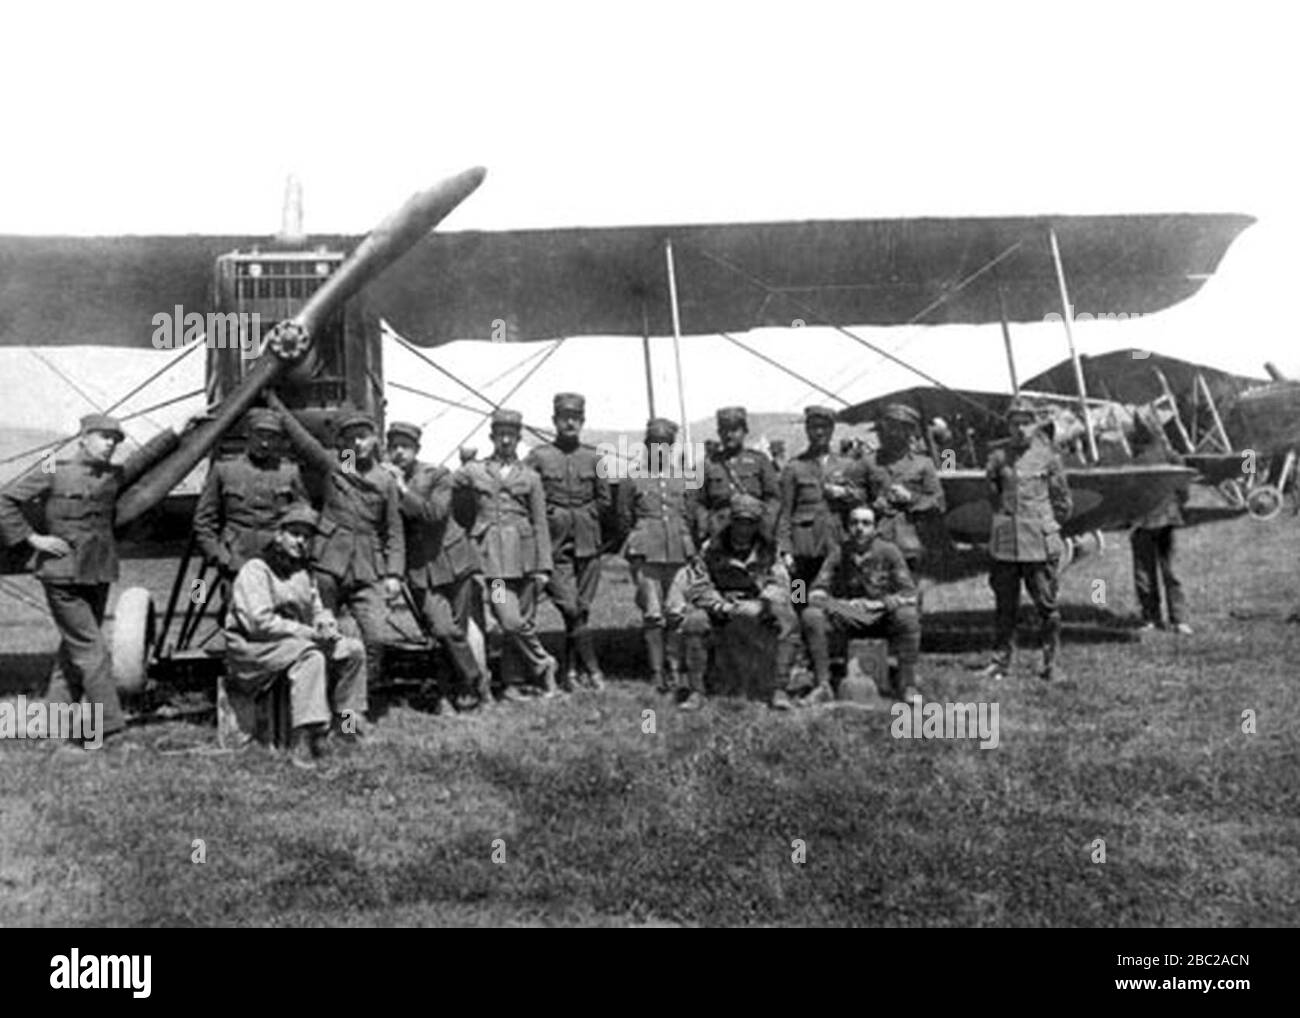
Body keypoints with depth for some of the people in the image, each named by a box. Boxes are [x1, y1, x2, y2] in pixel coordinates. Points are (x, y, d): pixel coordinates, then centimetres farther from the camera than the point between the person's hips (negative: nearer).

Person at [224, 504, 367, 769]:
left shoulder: (303, 572, 18)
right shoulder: (255, 570, -11)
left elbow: (318, 610, 19)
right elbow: (259, 622, -22)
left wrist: (326, 624, -7)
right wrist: (307, 632, -22)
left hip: (298, 641, 9)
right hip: (252, 648, -9)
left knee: (353, 649, -5)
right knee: (309, 655, -36)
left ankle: (345, 721, 3)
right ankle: (301, 741, -42)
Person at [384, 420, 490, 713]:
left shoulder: (438, 476, -2)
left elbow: (435, 512, -17)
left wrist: (403, 489, -19)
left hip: (454, 560, 0)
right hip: (418, 568, 0)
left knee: (457, 630, 2)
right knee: (444, 630, -14)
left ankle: (447, 694, 18)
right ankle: (477, 680, 4)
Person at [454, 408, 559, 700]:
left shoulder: (529, 476, 10)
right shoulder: (471, 471, 9)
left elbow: (540, 524, 9)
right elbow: (458, 514, 12)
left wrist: (543, 566, 2)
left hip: (523, 554, 2)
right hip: (491, 554, -2)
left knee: (525, 619, 2)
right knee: (510, 621, -14)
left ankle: (511, 682, 15)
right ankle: (543, 664, 5)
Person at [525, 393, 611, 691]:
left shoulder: (593, 458, 7)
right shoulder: (538, 457, 0)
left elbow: (605, 500, 14)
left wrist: (581, 517, 4)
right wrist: (550, 516, -5)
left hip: (588, 543, 3)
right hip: (554, 544, -3)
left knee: (582, 608, 6)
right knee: (570, 608, -10)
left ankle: (572, 671, 17)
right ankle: (591, 668, -2)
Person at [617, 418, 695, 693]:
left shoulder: (681, 479, 11)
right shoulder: (633, 479, 3)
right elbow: (625, 519, 10)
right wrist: (638, 547, 10)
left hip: (677, 554, 2)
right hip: (646, 554, -2)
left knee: (677, 612, -2)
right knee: (652, 615, -2)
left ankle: (674, 669, 10)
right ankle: (657, 672, 5)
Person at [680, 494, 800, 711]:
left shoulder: (767, 549, 0)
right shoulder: (712, 548, -5)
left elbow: (780, 584, -7)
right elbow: (697, 586, -8)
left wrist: (760, 605, -27)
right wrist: (722, 606, -24)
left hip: (757, 607, 1)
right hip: (720, 606, -1)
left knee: (788, 619, -27)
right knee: (694, 621, -30)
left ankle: (779, 689, -20)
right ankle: (695, 691, -18)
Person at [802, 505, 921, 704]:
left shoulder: (889, 551, -6)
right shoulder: (838, 554, 0)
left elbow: (908, 593, -9)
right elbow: (817, 590, -1)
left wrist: (888, 602, -26)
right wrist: (821, 600, -23)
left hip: (882, 617, -2)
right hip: (847, 617, 2)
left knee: (908, 617, -34)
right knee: (811, 616, -25)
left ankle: (907, 686, -21)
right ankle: (822, 686, -20)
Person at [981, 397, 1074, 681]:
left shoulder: (1047, 456, 1)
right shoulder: (998, 457, 3)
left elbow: (1063, 501, 9)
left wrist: (1046, 525, 12)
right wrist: (1004, 518, 11)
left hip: (1040, 543, -1)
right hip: (1004, 543, 1)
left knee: (1046, 604, 3)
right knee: (1005, 605, 8)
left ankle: (1050, 662, 13)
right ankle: (1001, 660, 17)